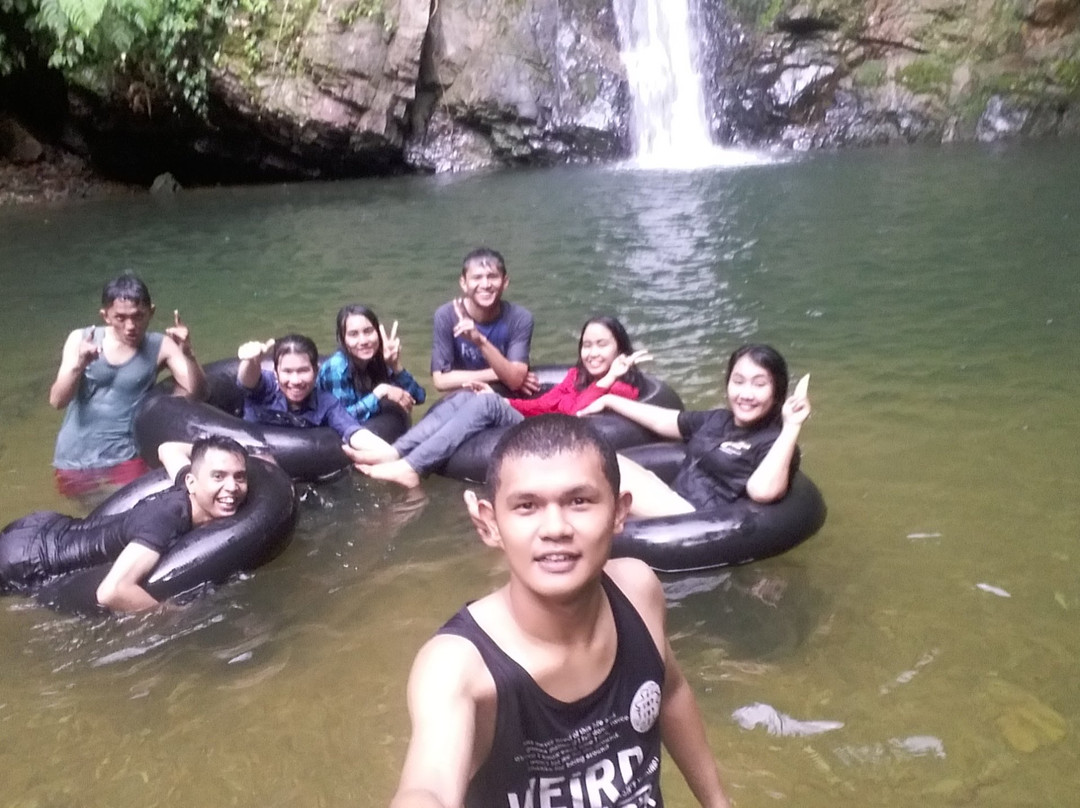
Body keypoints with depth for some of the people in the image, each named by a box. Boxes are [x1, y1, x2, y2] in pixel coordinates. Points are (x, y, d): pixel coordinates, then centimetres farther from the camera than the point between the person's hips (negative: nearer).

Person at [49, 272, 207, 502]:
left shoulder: (160, 346, -8)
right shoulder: (80, 339, -6)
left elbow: (196, 391, -17)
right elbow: (57, 401, -13)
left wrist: (187, 353, -33)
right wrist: (79, 365, -31)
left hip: (124, 460, -2)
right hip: (74, 460, 2)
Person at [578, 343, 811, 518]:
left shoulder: (774, 442, -9)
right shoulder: (716, 420, 14)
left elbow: (763, 490, -31)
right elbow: (661, 421, 27)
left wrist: (791, 428, -31)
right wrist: (609, 400, 32)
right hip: (672, 504, 8)